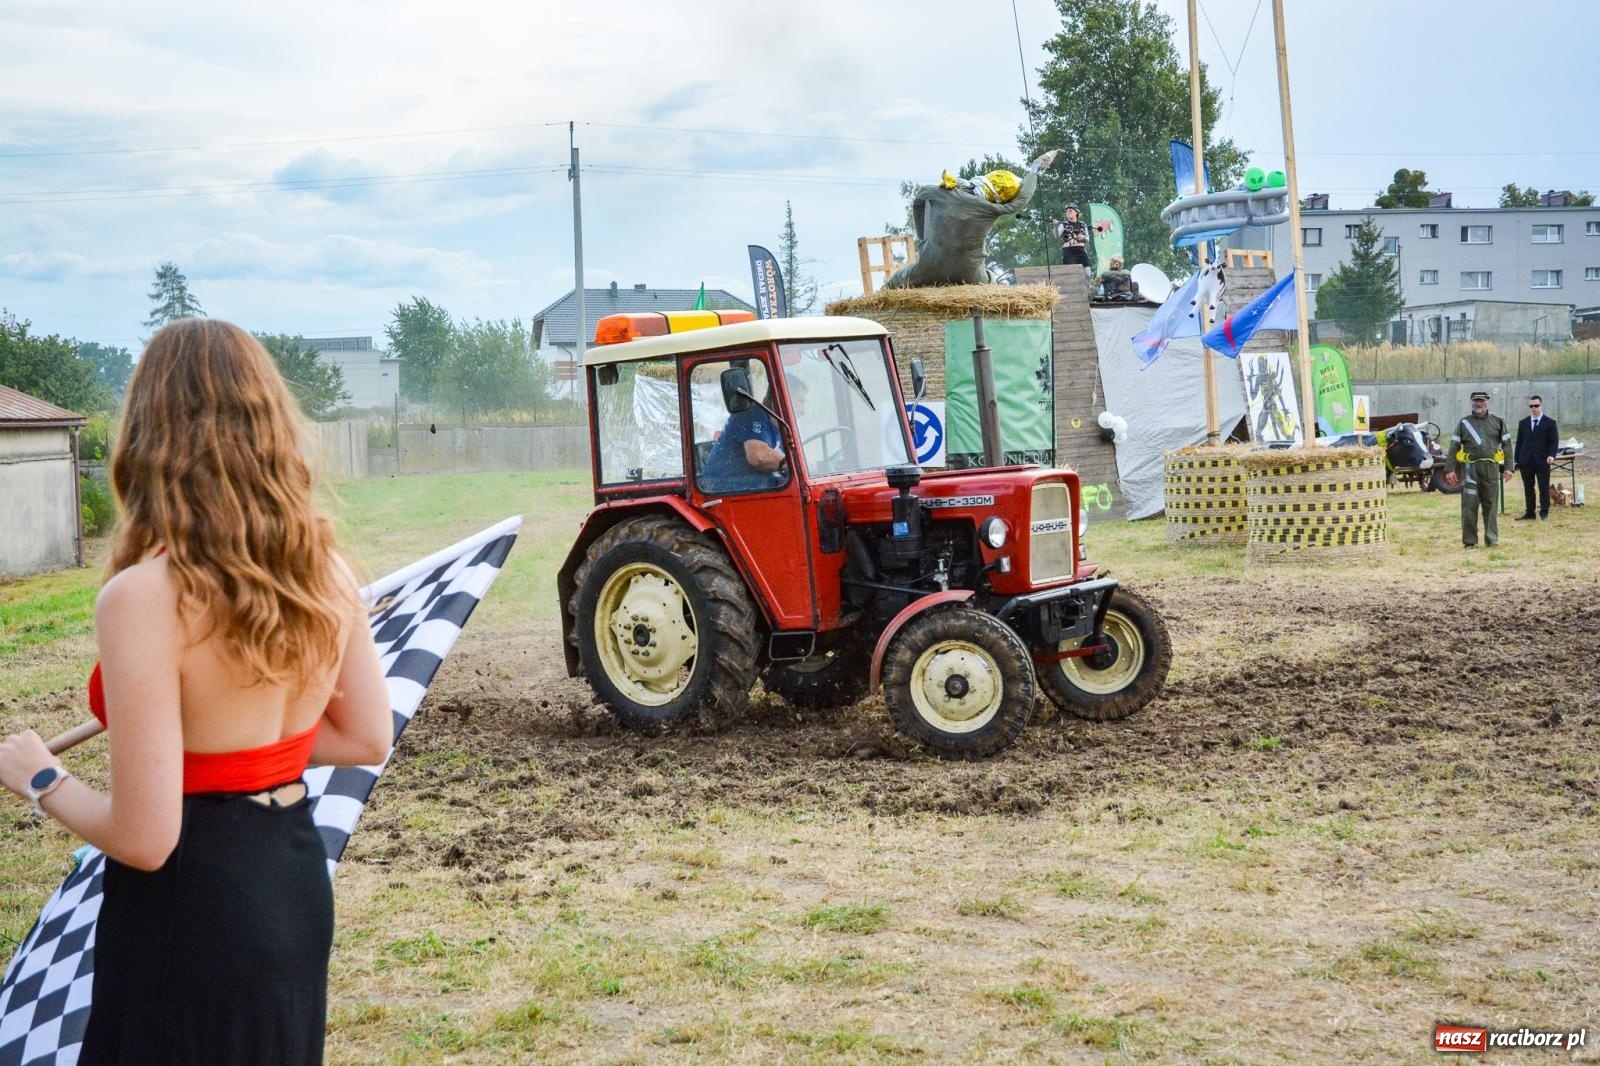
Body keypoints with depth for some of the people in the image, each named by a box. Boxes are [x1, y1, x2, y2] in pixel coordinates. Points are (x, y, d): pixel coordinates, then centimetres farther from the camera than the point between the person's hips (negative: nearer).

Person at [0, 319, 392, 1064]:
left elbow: (143, 839, -21)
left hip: (191, 907, -6)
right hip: (295, 882, 6)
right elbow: (368, 739, 8)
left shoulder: (143, 596, -24)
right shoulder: (325, 571, -4)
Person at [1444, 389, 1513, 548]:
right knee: (1469, 505, -3)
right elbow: (1454, 447, 6)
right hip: (1470, 467, -1)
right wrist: (1451, 469, -1)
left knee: (1491, 505, 4)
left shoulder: (1497, 422, 10)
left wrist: (1508, 467, 0)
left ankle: (1492, 539, 12)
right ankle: (1469, 541, 3)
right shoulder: (1464, 423, 8)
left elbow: (1506, 444, 9)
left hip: (1491, 468, 1)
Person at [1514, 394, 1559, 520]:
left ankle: (1544, 513, 6)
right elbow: (1519, 442, 11)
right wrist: (1517, 461, 7)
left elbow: (1554, 442, -1)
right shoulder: (1523, 423, 11)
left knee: (1544, 488, -1)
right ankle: (1529, 512, 13)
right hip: (1526, 461, 3)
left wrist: (1552, 455, -18)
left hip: (1542, 462, -3)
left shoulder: (1550, 423, 2)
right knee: (1528, 489, 7)